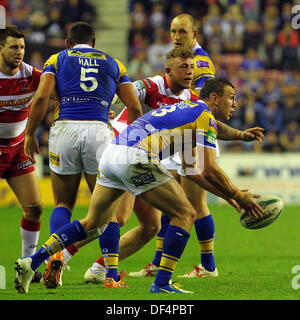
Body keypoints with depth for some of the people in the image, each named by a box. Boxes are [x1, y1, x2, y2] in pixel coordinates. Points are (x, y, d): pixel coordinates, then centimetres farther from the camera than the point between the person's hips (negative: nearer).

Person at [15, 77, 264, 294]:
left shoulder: (185, 110, 32)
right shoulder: (205, 117, 3)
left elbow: (192, 169, 35)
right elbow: (210, 170, -4)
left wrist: (226, 195, 32)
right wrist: (239, 196, 8)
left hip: (112, 153, 9)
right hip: (135, 158, -9)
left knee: (93, 225, 19)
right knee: (185, 213, 1)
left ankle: (32, 262, 10)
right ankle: (162, 283, -4)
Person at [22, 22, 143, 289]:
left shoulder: (57, 60, 15)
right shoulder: (113, 64, 19)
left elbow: (41, 98, -1)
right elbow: (135, 109, 12)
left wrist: (30, 134, 5)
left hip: (65, 128, 0)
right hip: (99, 130, 0)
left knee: (63, 204, 13)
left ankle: (56, 255, -11)